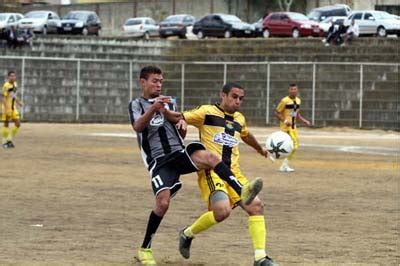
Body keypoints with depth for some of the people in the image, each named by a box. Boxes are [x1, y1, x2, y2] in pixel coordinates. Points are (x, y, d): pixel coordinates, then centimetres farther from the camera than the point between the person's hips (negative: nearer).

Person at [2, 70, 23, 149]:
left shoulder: (14, 84, 8)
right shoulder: (6, 85, -17)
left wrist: (18, 102, 15)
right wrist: (7, 109, -26)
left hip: (13, 108, 8)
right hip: (6, 108, -8)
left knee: (18, 124, 3)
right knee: (6, 124, 1)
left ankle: (9, 140, 14)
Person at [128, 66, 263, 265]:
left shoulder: (168, 102, 22)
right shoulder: (137, 104, 6)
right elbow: (138, 127, -16)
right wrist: (153, 109, -34)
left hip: (179, 153, 3)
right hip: (159, 161, -3)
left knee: (208, 157, -29)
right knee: (163, 202, -21)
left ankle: (241, 192, -44)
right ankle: (144, 249, -3)